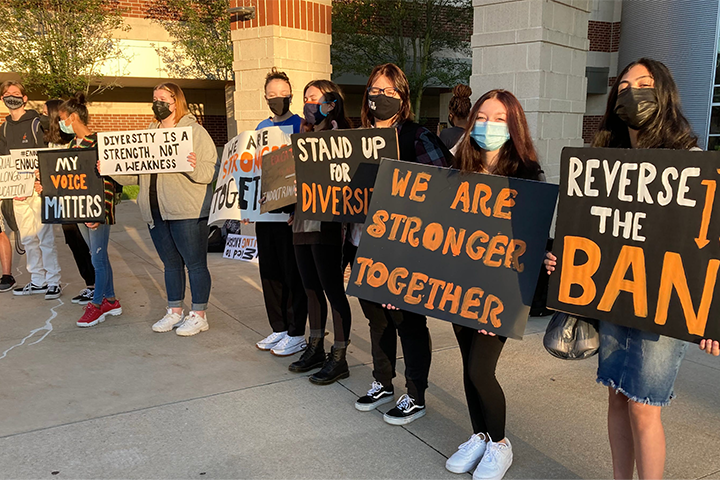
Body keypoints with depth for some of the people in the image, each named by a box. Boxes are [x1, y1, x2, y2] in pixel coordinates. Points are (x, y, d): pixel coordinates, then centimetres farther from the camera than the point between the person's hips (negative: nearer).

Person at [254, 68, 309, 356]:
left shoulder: (301, 126, -5)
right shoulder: (261, 128, 14)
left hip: (292, 211, -7)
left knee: (293, 273, 0)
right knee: (269, 271, 12)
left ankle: (296, 334, 11)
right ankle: (278, 329, 24)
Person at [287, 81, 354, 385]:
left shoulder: (339, 136, -7)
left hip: (326, 222, -8)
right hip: (302, 222, 8)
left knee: (333, 289, -2)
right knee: (312, 289, 15)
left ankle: (339, 358, 7)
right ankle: (315, 349, 28)